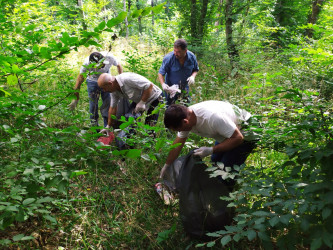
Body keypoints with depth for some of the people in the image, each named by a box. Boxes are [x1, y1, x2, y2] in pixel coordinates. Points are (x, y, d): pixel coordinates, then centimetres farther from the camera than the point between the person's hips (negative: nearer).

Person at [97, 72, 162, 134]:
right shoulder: (114, 91, -7)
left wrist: (142, 103, -28)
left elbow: (149, 85, -32)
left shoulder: (127, 79, -34)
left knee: (149, 125, -13)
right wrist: (108, 127, 7)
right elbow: (113, 108, 4)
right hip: (138, 100, 8)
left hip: (153, 97, -8)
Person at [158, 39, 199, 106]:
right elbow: (161, 73, -15)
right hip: (171, 88, -3)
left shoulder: (192, 57, -12)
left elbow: (196, 69, 6)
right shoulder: (168, 58, -22)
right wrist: (163, 84, -33)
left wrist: (193, 76, -16)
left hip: (184, 89, 3)